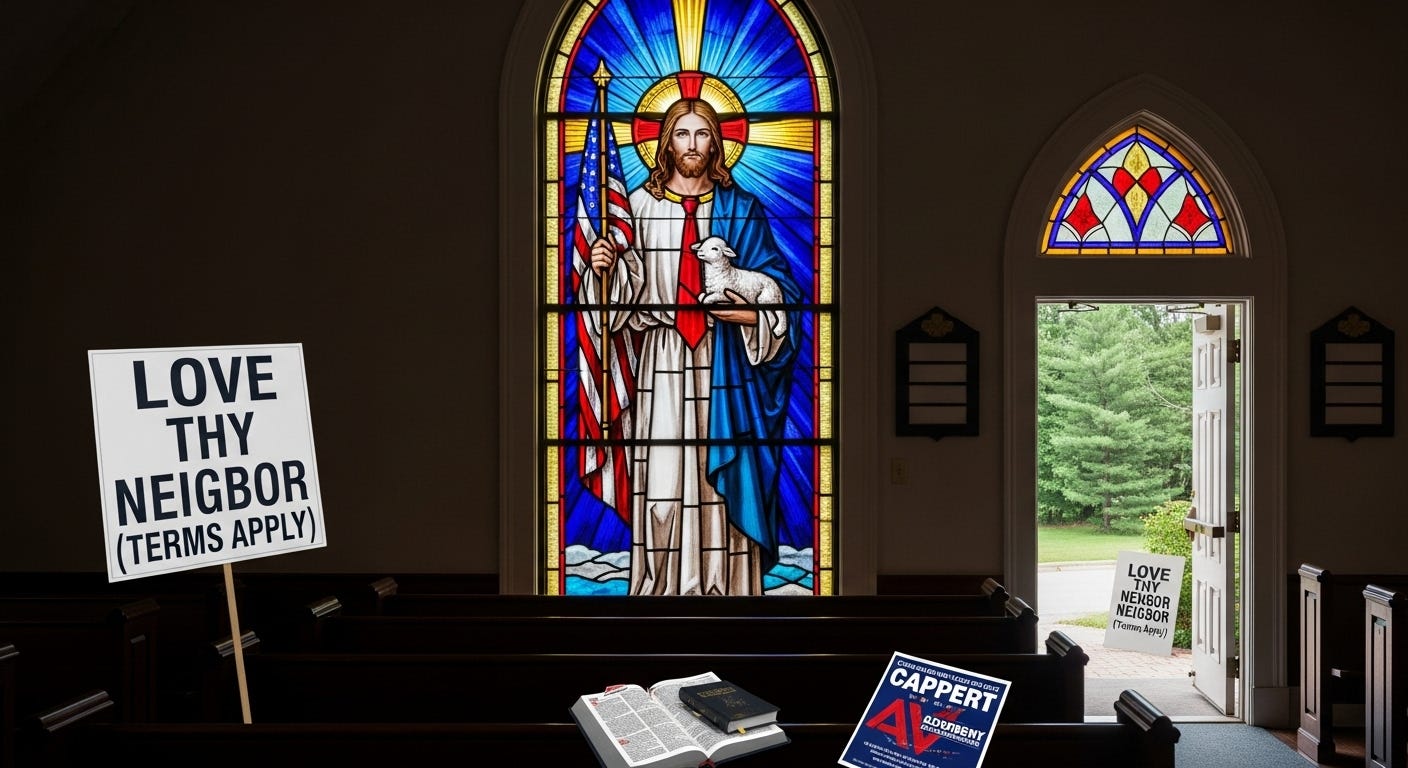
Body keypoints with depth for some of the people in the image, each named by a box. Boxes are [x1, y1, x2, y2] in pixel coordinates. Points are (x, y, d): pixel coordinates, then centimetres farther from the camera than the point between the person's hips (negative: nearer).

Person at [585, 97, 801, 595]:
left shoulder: (739, 208, 7)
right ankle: (663, 582, 7)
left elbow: (778, 284, 6)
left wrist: (750, 314, -10)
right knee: (662, 480, -5)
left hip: (723, 362, 0)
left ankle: (724, 584, 10)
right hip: (662, 359, 0)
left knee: (721, 476, -1)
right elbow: (628, 287, 8)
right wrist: (606, 268, -11)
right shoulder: (641, 204, 8)